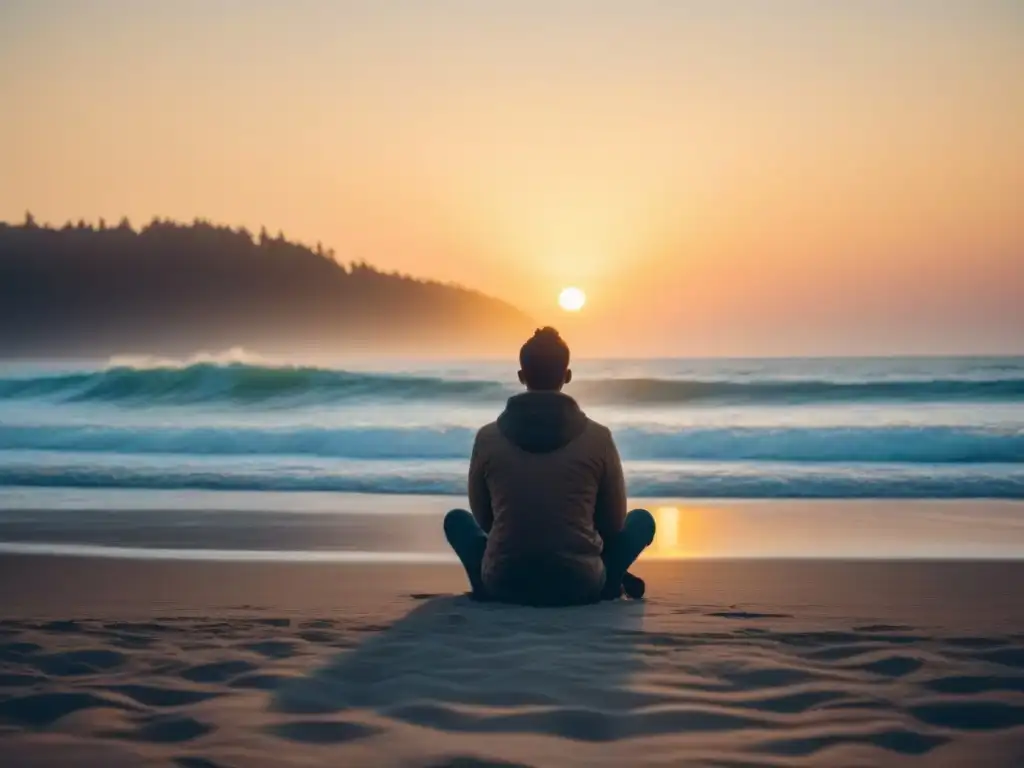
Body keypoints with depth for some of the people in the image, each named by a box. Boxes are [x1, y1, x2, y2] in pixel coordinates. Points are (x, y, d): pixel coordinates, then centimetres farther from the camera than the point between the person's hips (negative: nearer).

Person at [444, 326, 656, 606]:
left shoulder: (488, 437, -3)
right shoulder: (598, 437, -5)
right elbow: (614, 523, 7)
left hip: (504, 584, 1)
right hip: (581, 586, -1)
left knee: (457, 520, 29)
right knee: (641, 520, 24)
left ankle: (487, 587, 12)